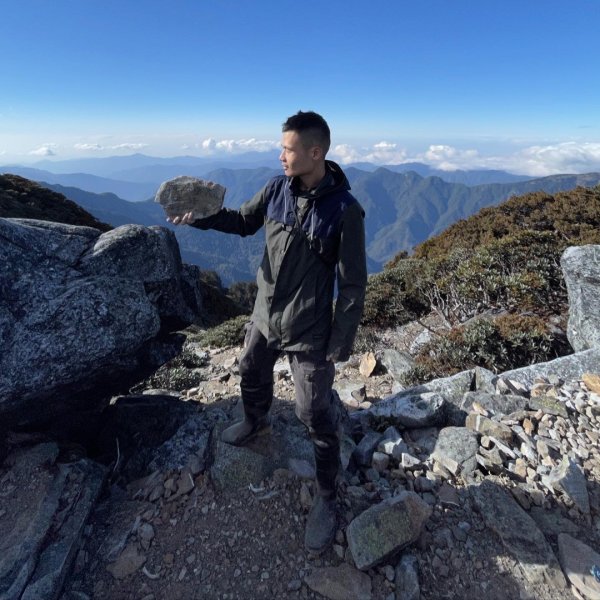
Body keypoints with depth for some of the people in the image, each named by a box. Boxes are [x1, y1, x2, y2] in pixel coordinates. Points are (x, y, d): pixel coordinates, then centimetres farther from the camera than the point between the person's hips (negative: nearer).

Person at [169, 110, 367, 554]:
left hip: (309, 332, -6)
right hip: (264, 316, 7)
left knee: (316, 416, 4)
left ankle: (326, 497, 29)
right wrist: (201, 217, -3)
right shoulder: (277, 189, -4)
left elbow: (353, 286, -17)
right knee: (252, 374, 28)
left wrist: (340, 346, -15)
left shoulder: (344, 210, -20)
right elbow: (243, 221, 14)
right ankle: (257, 422, 62)